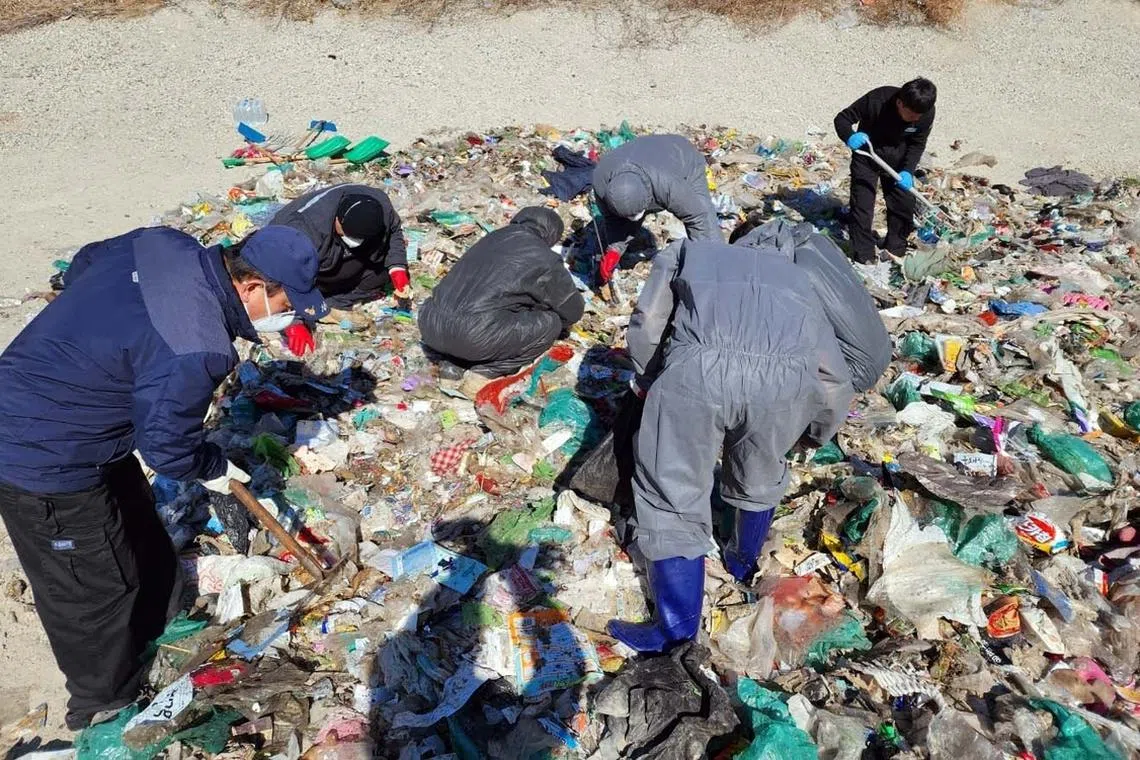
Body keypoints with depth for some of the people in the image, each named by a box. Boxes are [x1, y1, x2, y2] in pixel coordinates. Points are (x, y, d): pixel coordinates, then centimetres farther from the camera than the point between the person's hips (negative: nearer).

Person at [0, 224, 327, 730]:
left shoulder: (166, 244, -8)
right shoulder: (194, 350, -32)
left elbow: (83, 263, 11)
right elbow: (166, 447, -20)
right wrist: (214, 469, -1)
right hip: (44, 461, -9)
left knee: (140, 537, 26)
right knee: (93, 590, 11)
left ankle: (159, 632, 50)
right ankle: (103, 702, 36)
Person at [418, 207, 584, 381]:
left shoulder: (493, 238, 22)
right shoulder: (544, 259, 5)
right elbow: (573, 310, 18)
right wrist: (561, 324, 41)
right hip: (473, 338, -7)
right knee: (550, 323, 8)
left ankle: (453, 354, 15)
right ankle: (490, 368, 2)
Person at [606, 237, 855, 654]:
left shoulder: (683, 253, 37)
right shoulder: (792, 275, 41)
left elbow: (645, 329, 19)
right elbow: (835, 378, 35)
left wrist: (656, 382, 38)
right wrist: (819, 429, 53)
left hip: (700, 366, -3)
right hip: (788, 373, 3)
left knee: (672, 495, 14)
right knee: (760, 477, 30)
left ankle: (677, 630, 20)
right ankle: (745, 561, 52)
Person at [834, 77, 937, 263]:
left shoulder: (926, 113, -21)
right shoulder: (875, 100, -31)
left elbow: (917, 144, -7)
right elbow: (842, 118, -21)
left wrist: (908, 171, -22)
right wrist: (850, 136, -43)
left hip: (898, 160, 3)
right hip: (867, 155, -3)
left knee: (904, 202, 4)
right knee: (862, 204, -6)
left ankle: (896, 250, 24)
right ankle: (863, 255, 6)